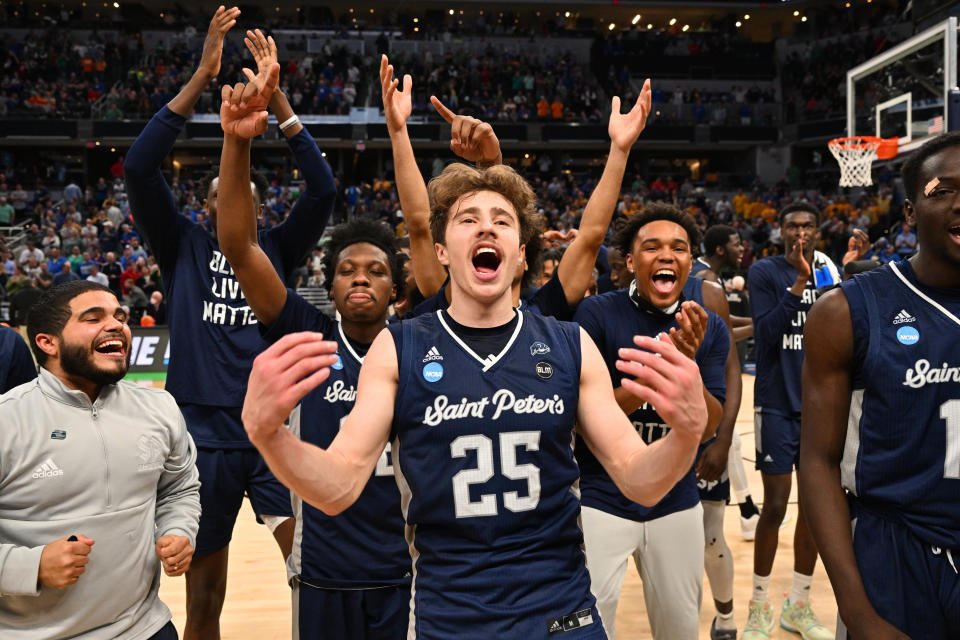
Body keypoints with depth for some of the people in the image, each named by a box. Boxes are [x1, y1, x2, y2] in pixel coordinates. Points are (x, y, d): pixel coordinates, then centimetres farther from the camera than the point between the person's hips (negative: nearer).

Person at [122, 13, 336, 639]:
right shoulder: (182, 245, 8)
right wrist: (202, 77, -11)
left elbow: (323, 189, -2)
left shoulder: (276, 249, 10)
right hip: (204, 434, 0)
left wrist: (276, 98, -7)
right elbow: (139, 167, -6)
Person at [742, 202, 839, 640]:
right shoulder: (765, 272, -4)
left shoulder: (829, 272, 9)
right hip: (778, 403, -5)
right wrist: (799, 281, -20)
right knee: (775, 506, -2)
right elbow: (765, 333, -17)